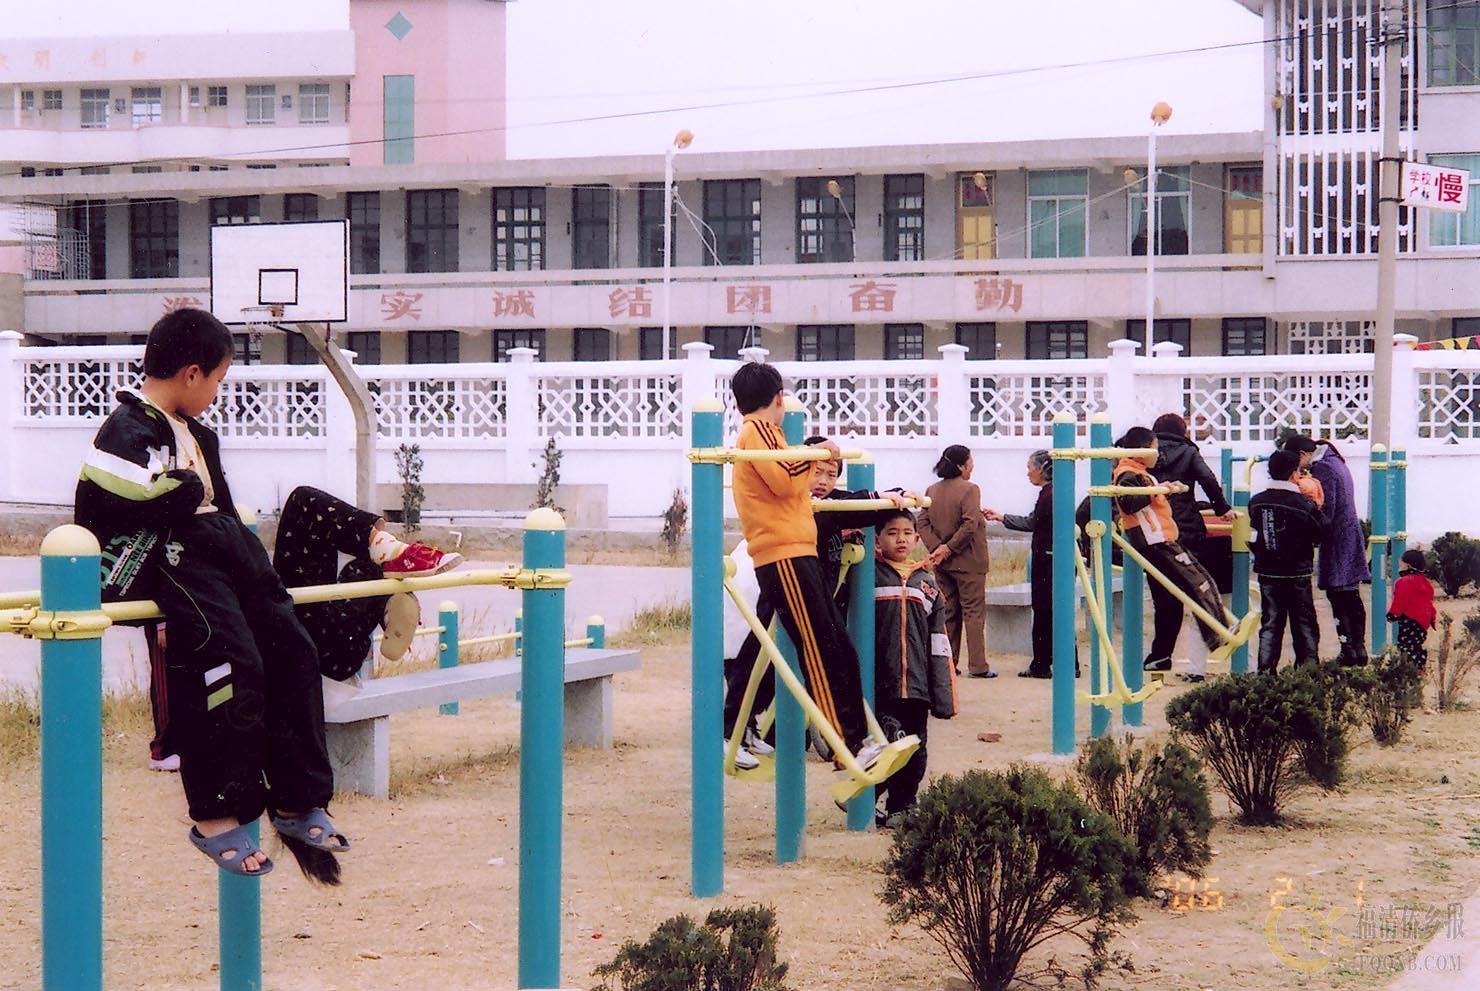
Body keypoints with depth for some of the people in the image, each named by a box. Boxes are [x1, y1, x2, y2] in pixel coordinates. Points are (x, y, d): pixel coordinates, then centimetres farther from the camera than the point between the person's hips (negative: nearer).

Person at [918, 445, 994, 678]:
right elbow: (970, 525, -21)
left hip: (942, 563, 6)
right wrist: (949, 548, -13)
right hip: (968, 562, -6)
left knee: (948, 612, 13)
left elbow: (923, 523, 0)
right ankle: (977, 666, -2)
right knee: (973, 612, -1)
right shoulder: (970, 490, -13)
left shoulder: (932, 491, 6)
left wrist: (936, 548, -8)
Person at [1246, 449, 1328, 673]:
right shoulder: (1303, 504, -14)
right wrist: (1318, 509, 8)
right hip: (1297, 575, -3)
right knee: (1304, 625, 7)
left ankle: (1265, 670, 0)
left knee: (1270, 624, 7)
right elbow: (1321, 534, -4)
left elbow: (1253, 539, 7)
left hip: (1267, 573, 3)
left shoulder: (1256, 502, -2)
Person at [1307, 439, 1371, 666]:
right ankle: (1359, 647, 16)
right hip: (1353, 534, 10)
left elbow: (1327, 510, -19)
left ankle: (1348, 649, -8)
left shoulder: (1322, 468, -13)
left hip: (1337, 539, -10)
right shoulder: (1338, 464, 16)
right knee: (1353, 597, 12)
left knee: (1338, 598, -7)